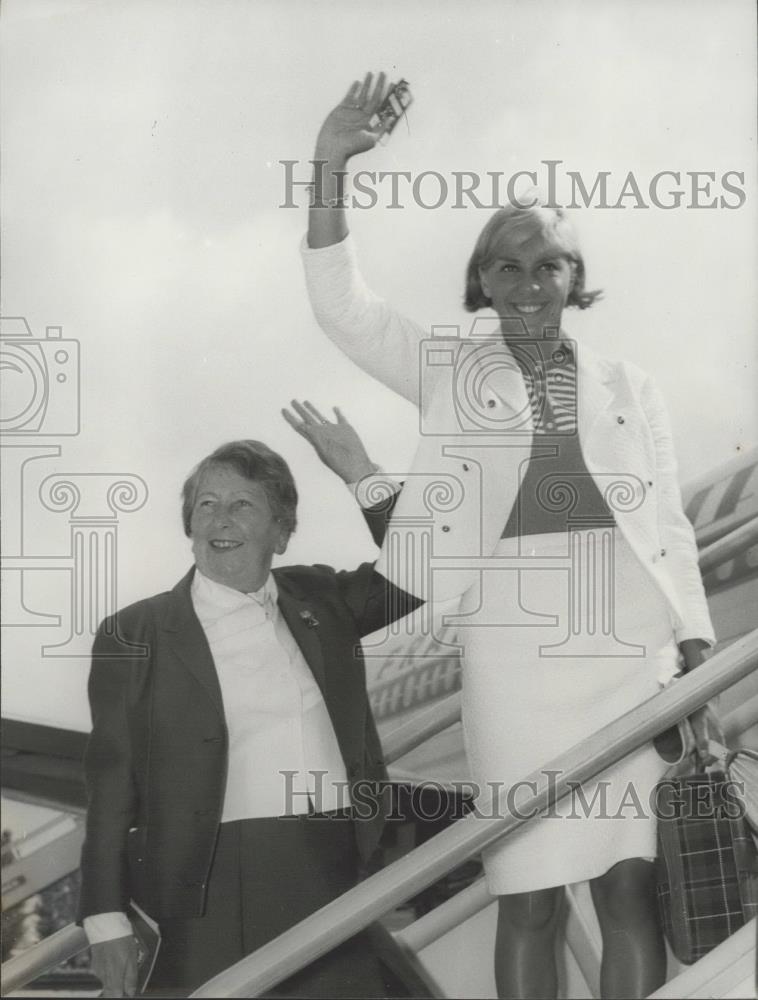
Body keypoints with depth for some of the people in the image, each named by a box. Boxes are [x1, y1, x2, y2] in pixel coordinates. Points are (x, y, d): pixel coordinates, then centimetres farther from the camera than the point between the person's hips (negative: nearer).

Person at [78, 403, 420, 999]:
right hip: (222, 891, -3)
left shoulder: (319, 599, 14)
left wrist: (361, 474, 6)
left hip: (345, 876, 3)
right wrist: (107, 920, -5)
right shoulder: (134, 636, 3)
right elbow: (112, 784, 1)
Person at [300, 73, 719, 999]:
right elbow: (340, 307, -2)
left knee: (630, 887, 0)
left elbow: (669, 531, 12)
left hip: (634, 654, 1)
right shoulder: (451, 372, 10)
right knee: (528, 898, -1)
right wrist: (330, 168, -14)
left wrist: (698, 666, 3)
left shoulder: (629, 389, 13)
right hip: (514, 656, -1)